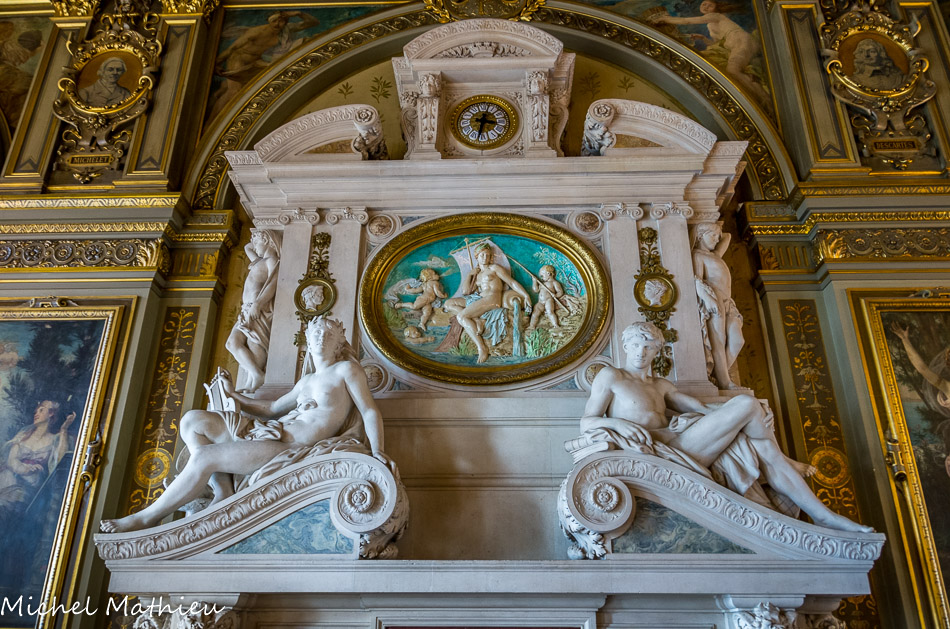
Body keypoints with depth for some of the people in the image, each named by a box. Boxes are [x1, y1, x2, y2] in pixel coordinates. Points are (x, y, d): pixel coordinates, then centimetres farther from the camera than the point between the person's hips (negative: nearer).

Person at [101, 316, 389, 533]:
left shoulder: (347, 369, 3)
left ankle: (147, 518, -1)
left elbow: (370, 412, -5)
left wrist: (376, 451, -20)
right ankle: (224, 492, -6)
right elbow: (272, 408, 34)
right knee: (192, 420, -2)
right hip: (272, 430, 9)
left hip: (293, 447, -9)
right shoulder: (306, 382, 25)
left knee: (204, 457, -19)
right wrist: (233, 395, 37)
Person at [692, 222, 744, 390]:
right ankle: (724, 381, -11)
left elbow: (727, 237, 45)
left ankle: (721, 373, 7)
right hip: (714, 302, -9)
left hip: (727, 304, 9)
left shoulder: (714, 255, 28)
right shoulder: (698, 255, 2)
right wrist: (709, 299, -25)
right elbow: (697, 281, -13)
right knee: (718, 342, -11)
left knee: (737, 340, -2)